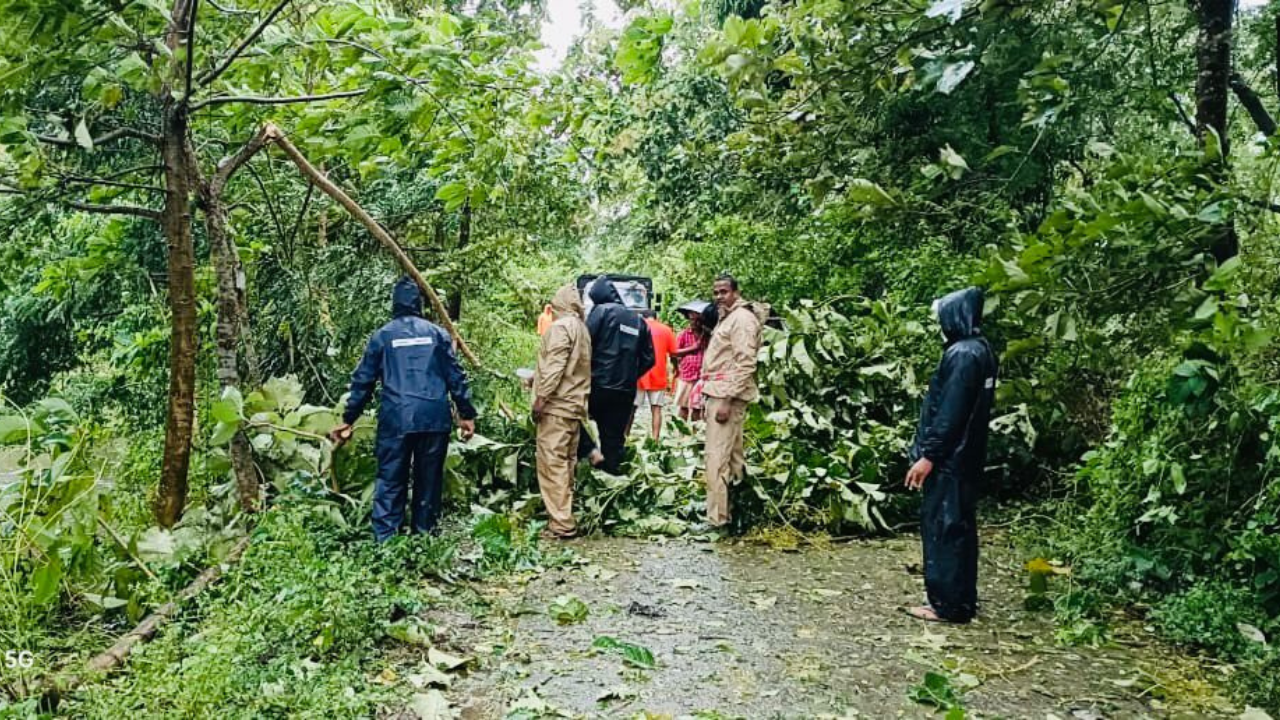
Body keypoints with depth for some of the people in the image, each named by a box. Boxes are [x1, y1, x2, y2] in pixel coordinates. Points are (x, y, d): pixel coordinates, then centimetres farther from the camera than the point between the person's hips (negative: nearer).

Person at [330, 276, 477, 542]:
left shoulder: (382, 336, 7)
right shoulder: (437, 333, 8)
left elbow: (363, 381, 8)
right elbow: (456, 377, 5)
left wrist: (348, 419, 15)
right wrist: (466, 414, 10)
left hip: (396, 419, -1)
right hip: (434, 418, 1)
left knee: (390, 481, 4)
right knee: (429, 479, 11)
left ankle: (385, 540, -2)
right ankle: (424, 535, 16)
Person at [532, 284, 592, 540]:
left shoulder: (561, 326, -9)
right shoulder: (582, 328, 17)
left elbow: (555, 365, -18)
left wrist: (542, 397, -17)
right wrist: (536, 378, 24)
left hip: (557, 404, -9)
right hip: (576, 405, 9)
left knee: (552, 463, -8)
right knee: (566, 463, 13)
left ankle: (561, 524, -10)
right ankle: (563, 517, 18)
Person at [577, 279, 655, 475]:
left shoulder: (602, 311, -2)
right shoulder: (639, 321, 15)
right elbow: (648, 359, 14)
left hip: (599, 384, -5)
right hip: (626, 391, 5)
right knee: (614, 437, 11)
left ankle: (589, 450, -4)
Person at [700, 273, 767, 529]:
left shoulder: (742, 318, -11)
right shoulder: (726, 318, 20)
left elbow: (745, 364, -19)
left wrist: (727, 401, -23)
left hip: (727, 395, -10)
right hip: (719, 393, 10)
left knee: (717, 459, -11)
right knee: (732, 455, 13)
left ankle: (716, 519, -8)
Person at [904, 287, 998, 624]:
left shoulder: (962, 354, -17)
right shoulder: (981, 350, 13)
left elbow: (949, 412, -22)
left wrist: (928, 455, -19)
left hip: (950, 458, -10)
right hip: (966, 456, 10)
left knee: (942, 526, -3)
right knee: (960, 526, 14)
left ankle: (947, 603, 3)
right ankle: (963, 601, 21)